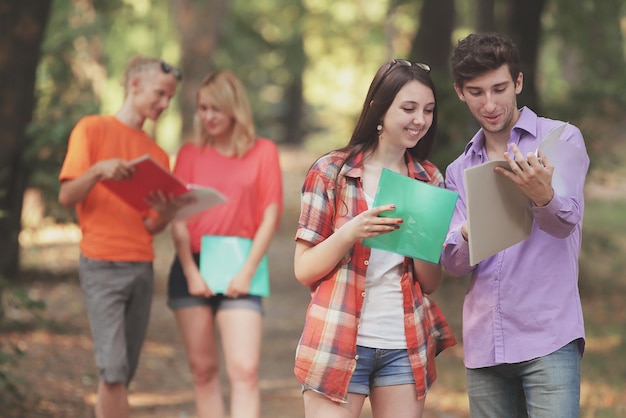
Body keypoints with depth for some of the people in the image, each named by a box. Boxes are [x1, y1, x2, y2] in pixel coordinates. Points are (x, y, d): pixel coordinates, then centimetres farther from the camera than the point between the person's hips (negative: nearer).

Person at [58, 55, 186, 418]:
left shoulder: (157, 154, 16)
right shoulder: (93, 129, 1)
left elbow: (150, 227, 13)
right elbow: (67, 196, -5)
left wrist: (165, 215, -10)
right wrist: (98, 170, -23)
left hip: (142, 266, 5)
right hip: (102, 265, -5)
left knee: (123, 373, 3)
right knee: (114, 370, -14)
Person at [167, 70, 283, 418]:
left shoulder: (263, 152, 3)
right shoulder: (190, 154, 7)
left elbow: (271, 216, 0)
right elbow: (178, 219, 3)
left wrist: (247, 272, -8)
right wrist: (191, 272, -7)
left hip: (238, 271, -2)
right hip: (193, 267, 2)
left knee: (244, 370, -13)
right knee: (203, 367, 6)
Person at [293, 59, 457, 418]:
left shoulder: (429, 180, 7)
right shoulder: (332, 172, -3)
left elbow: (432, 283, 7)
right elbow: (304, 270, -4)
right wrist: (350, 233, -21)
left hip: (405, 347, 3)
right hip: (339, 344, -3)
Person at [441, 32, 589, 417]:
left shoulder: (561, 139, 2)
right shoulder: (459, 171, 16)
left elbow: (567, 222, -14)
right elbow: (453, 263, 8)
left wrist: (543, 195, -38)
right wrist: (469, 237, -16)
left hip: (548, 338, -5)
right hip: (484, 343, 5)